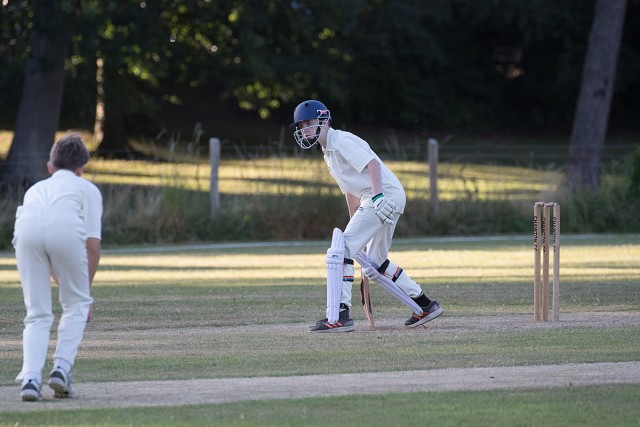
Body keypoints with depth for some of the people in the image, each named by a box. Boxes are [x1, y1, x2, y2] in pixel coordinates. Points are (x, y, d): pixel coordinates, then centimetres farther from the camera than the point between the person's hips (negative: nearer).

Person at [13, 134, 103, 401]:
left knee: (37, 313, 12)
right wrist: (85, 290, 23)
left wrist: (60, 283, 55)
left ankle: (31, 377, -5)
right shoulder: (87, 189, 31)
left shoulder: (36, 189, 41)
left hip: (26, 228, 2)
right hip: (67, 228, -2)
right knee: (76, 303, 18)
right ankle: (61, 368, 4)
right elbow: (92, 246, 17)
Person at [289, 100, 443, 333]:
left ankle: (338, 317, -20)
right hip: (376, 200, 11)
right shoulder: (329, 151, 24)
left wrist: (378, 196, -32)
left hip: (385, 195, -11)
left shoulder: (341, 141, -7)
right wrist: (355, 225, 27)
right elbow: (350, 191, 28)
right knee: (374, 266, 18)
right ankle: (424, 306, 24)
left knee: (340, 251, -15)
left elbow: (372, 163, -20)